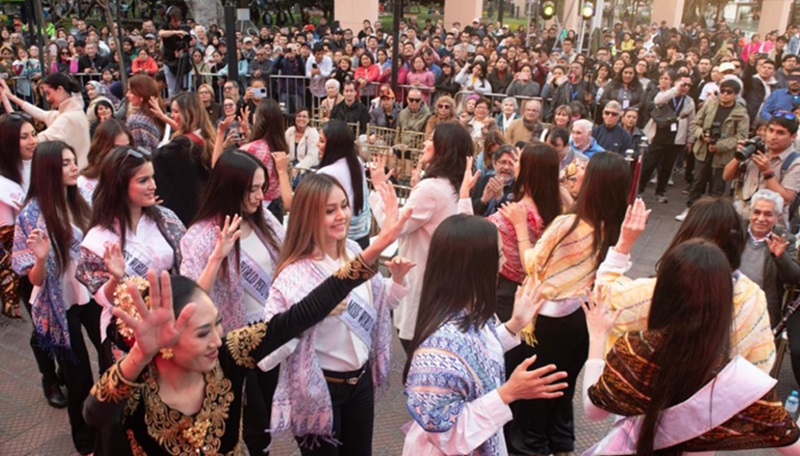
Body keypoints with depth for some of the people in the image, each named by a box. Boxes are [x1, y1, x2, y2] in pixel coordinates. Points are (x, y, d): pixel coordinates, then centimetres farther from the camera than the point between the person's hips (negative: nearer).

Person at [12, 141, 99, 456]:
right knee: (79, 378, 8)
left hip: (92, 297, 5)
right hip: (60, 307, -4)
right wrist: (41, 258, -34)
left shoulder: (80, 202, -2)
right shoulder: (31, 215, -15)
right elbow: (35, 280, -14)